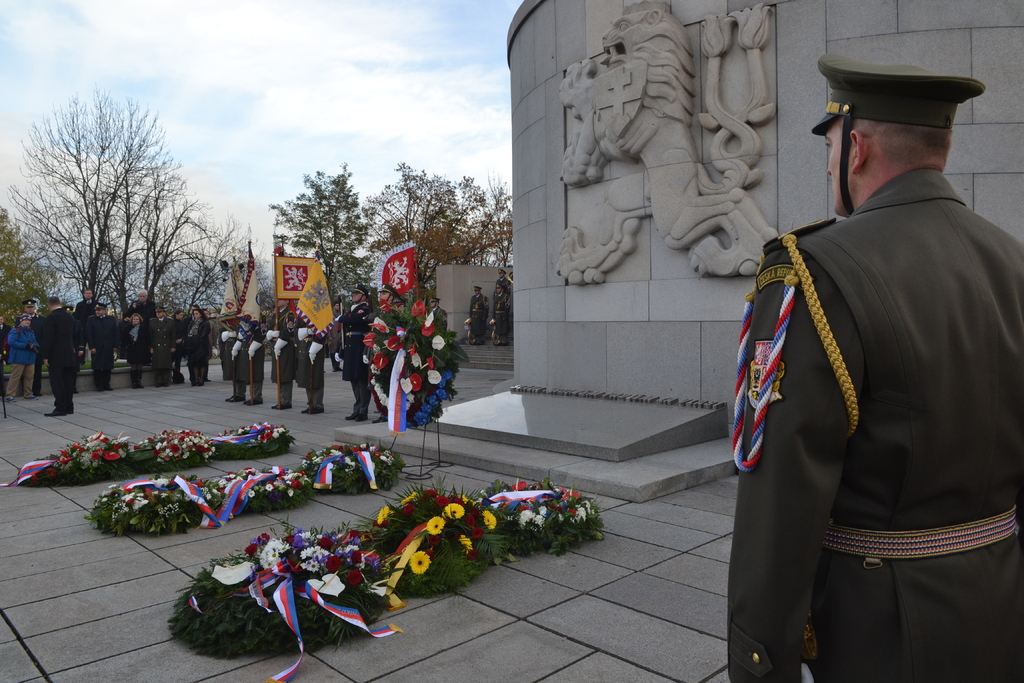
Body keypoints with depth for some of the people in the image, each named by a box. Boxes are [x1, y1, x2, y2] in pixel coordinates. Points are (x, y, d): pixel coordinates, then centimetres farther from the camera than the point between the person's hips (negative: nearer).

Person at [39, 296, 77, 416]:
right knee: (68, 382, 10)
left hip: (56, 357, -7)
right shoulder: (70, 317, 10)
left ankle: (60, 408, -5)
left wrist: (45, 357, -11)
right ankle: (69, 407, 14)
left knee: (57, 383, -4)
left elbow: (48, 338, -14)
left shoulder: (51, 318, -12)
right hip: (69, 356, 7)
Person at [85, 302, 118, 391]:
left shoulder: (111, 320, 9)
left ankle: (106, 385, 11)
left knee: (107, 367, 4)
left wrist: (115, 346, 0)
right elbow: (89, 335, -1)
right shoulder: (91, 320, 4)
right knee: (97, 368, -1)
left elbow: (116, 334, 8)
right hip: (97, 348, -2)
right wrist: (91, 347, -9)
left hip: (109, 348, 2)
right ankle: (99, 386, 5)